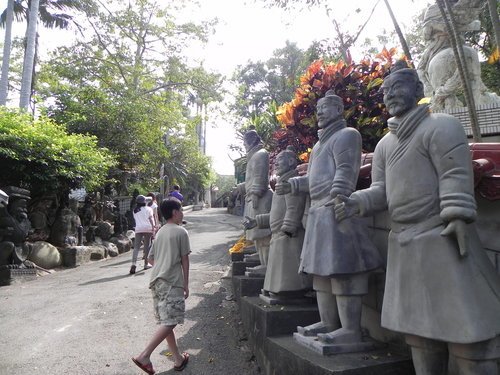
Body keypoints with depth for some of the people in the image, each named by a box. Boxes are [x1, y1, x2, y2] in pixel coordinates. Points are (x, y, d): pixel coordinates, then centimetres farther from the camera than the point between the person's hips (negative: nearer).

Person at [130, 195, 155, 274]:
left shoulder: (135, 211, 18)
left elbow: (136, 220, 19)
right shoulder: (148, 209, 7)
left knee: (136, 247, -2)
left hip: (138, 229, 2)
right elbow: (150, 218, -3)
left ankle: (133, 263, -21)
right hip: (147, 228, -2)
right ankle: (146, 264, 13)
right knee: (147, 246, 7)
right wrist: (153, 227, -8)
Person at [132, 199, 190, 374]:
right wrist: (186, 284, 1)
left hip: (156, 280, 8)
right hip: (172, 282, -8)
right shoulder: (181, 231, -5)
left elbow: (151, 258, 18)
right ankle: (144, 355, -14)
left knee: (166, 322, 10)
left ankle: (178, 359, 18)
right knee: (169, 322, -6)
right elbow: (184, 260, -5)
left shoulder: (160, 232, 15)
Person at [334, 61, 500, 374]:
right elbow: (382, 190, 10)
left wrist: (456, 223, -22)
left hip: (441, 240, -7)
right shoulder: (385, 144, 16)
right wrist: (358, 203, -8)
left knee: (462, 325, -1)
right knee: (418, 324, 16)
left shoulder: (441, 126, -5)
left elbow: (457, 178, -14)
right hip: (403, 243, 7)